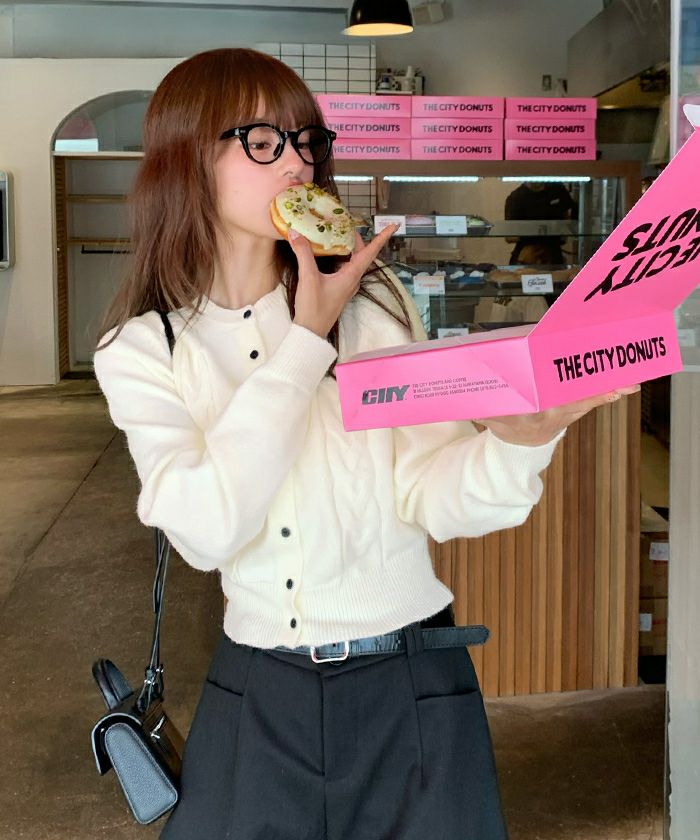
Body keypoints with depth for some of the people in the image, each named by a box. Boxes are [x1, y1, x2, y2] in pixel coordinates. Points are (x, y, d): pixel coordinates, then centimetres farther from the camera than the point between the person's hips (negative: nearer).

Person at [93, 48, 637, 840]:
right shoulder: (141, 351, -4)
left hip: (411, 683, 0)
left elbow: (428, 496, -10)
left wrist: (516, 441, -30)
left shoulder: (370, 304, -3)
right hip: (256, 693, 0)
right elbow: (209, 529, -19)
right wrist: (306, 339, -17)